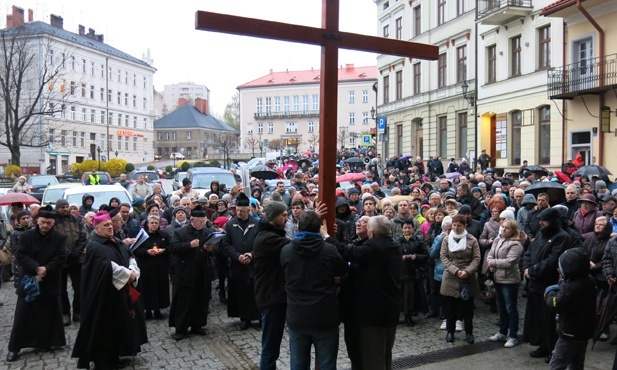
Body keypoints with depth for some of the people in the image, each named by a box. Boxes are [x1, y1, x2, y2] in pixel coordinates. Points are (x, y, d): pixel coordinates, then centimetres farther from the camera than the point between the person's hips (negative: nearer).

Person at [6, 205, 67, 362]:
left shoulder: (60, 237, -3)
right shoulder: (26, 236, -2)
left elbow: (61, 258, -8)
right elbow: (20, 255, -9)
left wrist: (46, 270, -20)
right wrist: (36, 268, -22)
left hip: (50, 282, 0)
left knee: (51, 314, 9)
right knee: (22, 315, 2)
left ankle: (49, 342, 24)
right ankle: (14, 347, 10)